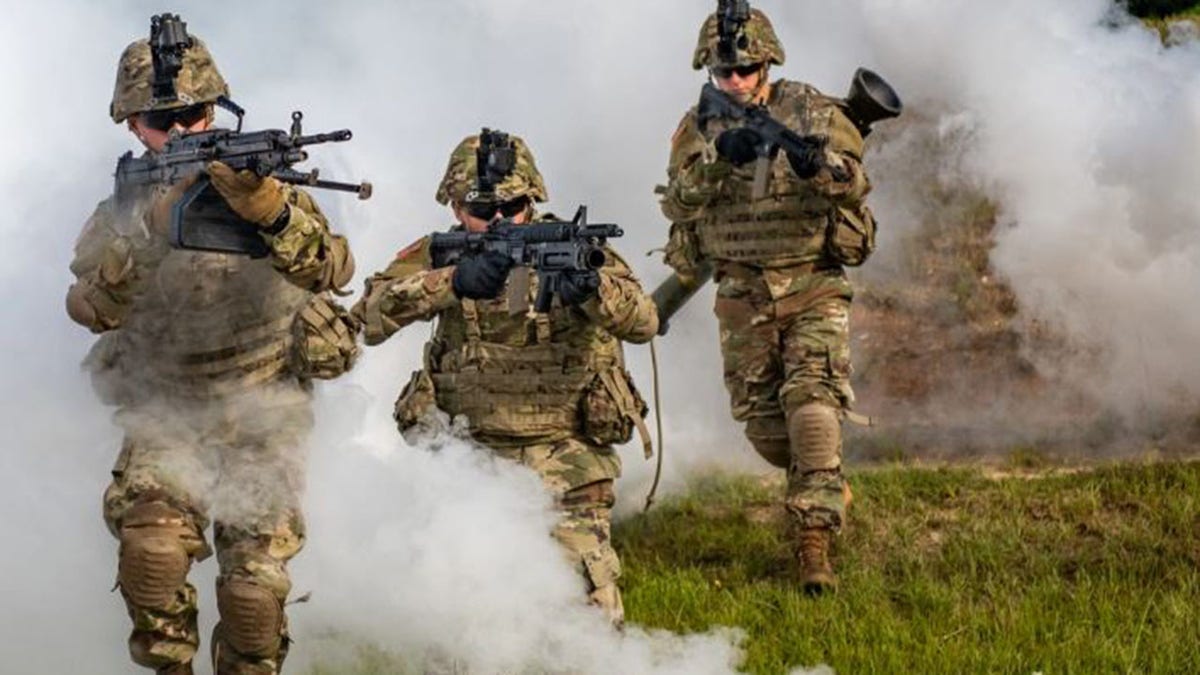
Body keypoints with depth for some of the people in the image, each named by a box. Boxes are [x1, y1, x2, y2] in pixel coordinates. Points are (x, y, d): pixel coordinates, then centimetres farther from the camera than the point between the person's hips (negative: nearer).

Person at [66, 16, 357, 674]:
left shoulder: (261, 182, -7)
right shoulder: (119, 216, -3)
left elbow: (332, 269, -24)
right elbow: (93, 309, -19)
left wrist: (267, 209, -42)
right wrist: (149, 230, -34)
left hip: (261, 427, 0)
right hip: (164, 422, 0)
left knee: (256, 589, -8)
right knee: (152, 544, -25)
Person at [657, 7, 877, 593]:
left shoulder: (813, 113, -5)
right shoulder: (699, 128, 2)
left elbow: (856, 186, -16)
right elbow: (678, 203, -12)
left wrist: (819, 166, -39)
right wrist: (720, 160, -30)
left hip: (813, 288, -3)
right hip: (742, 296, 3)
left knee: (813, 402, -18)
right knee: (760, 417, 8)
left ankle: (814, 540, -20)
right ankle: (825, 485, 39)